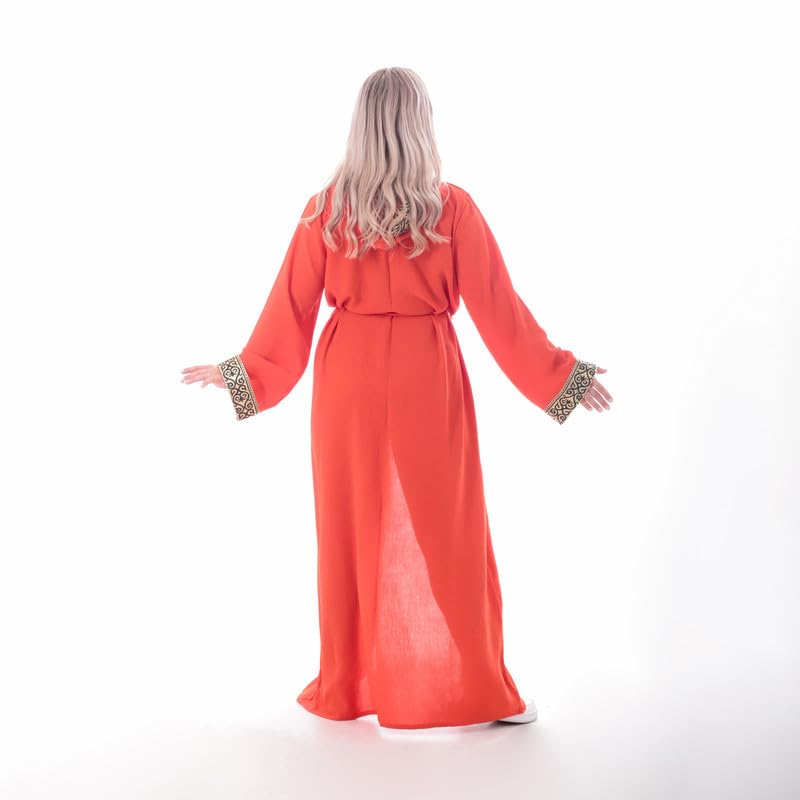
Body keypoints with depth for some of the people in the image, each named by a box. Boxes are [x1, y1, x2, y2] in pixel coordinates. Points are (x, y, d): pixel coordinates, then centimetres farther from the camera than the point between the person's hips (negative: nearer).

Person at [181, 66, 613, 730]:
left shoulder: (326, 208, -2)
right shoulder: (452, 206, -7)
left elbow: (291, 308, 1)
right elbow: (498, 308, -5)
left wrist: (241, 372, 15)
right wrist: (562, 374, 5)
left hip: (349, 379, 2)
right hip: (427, 381, -2)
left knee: (352, 531, 12)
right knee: (446, 533, 7)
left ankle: (347, 688, 24)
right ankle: (479, 691, 17)